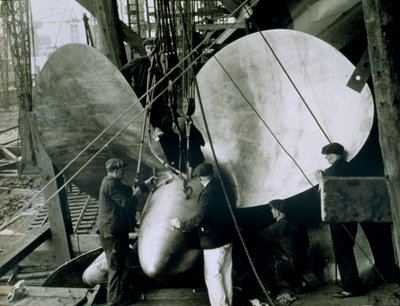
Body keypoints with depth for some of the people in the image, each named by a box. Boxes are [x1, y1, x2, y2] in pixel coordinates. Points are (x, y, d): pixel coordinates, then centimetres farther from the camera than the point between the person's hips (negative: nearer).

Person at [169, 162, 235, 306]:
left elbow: (200, 218, -30)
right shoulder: (221, 185, 3)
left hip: (214, 240, -9)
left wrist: (181, 225, -18)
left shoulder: (207, 193, -22)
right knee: (226, 273, 17)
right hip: (227, 237, 9)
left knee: (212, 276, 0)